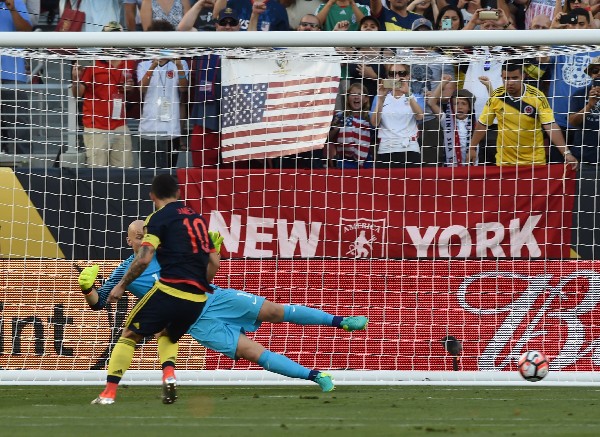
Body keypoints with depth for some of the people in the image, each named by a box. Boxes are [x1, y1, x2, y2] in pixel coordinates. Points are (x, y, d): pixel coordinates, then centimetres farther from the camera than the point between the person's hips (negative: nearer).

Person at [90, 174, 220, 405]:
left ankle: (109, 392, 0)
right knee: (167, 336, 29)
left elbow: (144, 258, -12)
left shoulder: (159, 218, 0)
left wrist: (121, 285, -2)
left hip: (169, 289, -6)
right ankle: (169, 375, 0)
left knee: (129, 335, 8)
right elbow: (214, 262, 20)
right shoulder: (197, 218, 19)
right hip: (197, 299, 6)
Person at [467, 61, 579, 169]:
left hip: (534, 161, -2)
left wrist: (566, 153, -25)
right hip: (504, 161, 2)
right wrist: (472, 148, 4)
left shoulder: (537, 96, -14)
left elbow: (551, 126, -17)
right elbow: (482, 123, 5)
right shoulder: (496, 96, -7)